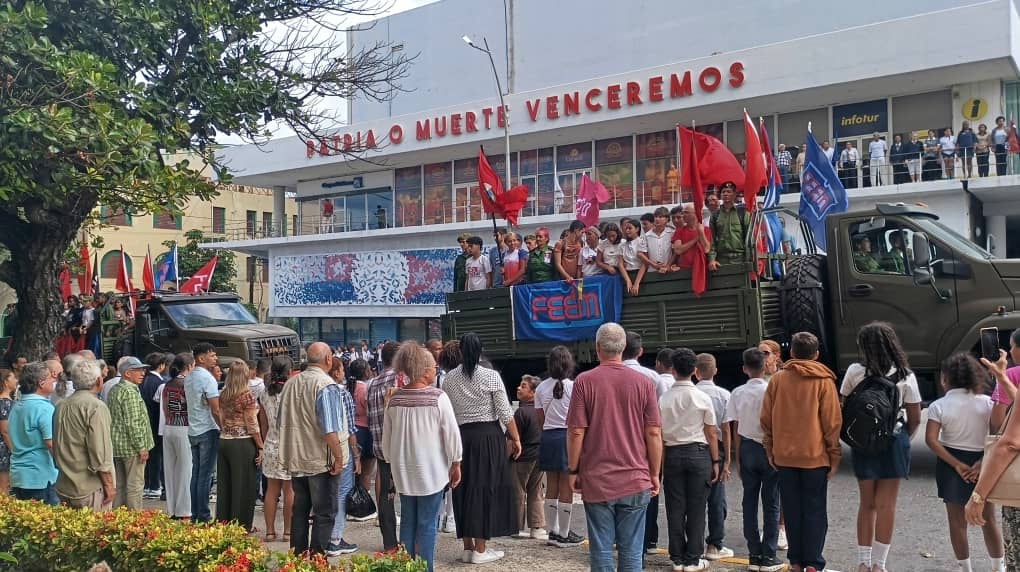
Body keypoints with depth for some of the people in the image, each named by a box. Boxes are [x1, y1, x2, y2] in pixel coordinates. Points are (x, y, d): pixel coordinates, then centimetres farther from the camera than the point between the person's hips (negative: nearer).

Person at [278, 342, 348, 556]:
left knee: (299, 509, 17)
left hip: (296, 459, 7)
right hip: (321, 460, -7)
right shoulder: (326, 386, -17)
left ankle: (298, 554, 24)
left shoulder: (290, 383, 5)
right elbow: (329, 429, -22)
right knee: (324, 514, 3)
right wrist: (339, 456, -14)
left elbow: (282, 423, 15)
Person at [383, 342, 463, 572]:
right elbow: (452, 434, -10)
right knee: (427, 524, 2)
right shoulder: (438, 397, -14)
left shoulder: (394, 399, 0)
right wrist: (456, 464, 3)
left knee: (407, 523, 14)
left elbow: (387, 438, 8)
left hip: (403, 471, 5)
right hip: (431, 471, -4)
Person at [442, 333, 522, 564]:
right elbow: (505, 413, -8)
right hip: (489, 436, -4)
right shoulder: (491, 376, -9)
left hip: (461, 436, 4)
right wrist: (516, 439, 1)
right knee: (486, 488, 3)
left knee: (465, 489, 12)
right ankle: (480, 550, 6)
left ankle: (468, 547, 18)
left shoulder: (449, 378, 2)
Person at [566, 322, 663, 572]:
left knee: (601, 549, 6)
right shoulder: (643, 382, -2)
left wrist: (573, 470, 5)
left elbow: (576, 432, -7)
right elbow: (654, 433, -1)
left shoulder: (584, 381, -6)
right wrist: (655, 474, 9)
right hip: (635, 480, 1)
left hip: (596, 480, -1)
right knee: (631, 550, 8)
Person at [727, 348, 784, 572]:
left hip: (747, 450, 3)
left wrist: (739, 457, 9)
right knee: (771, 503, 4)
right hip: (770, 449, -3)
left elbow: (735, 429, 1)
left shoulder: (738, 393, -2)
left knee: (749, 503, 9)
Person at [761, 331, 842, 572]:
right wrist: (835, 456, 1)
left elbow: (766, 418, 4)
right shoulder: (824, 381, -5)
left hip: (784, 456, 2)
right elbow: (832, 422, -6)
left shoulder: (777, 379, 1)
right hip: (815, 455, -2)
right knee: (815, 511, 6)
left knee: (792, 511, 11)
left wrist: (770, 450, 13)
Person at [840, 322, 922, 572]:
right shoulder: (905, 376, -4)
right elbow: (915, 418, -1)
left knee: (867, 504, 13)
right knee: (886, 505, 5)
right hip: (894, 442, -1)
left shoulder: (855, 371, -5)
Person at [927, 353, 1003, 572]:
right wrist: (984, 462, -12)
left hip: (953, 465, -2)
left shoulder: (939, 406, -9)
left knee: (957, 521, 10)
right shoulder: (986, 402, -4)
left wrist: (957, 465, -14)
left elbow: (931, 439, -17)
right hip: (982, 463, 2)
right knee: (989, 519, 15)